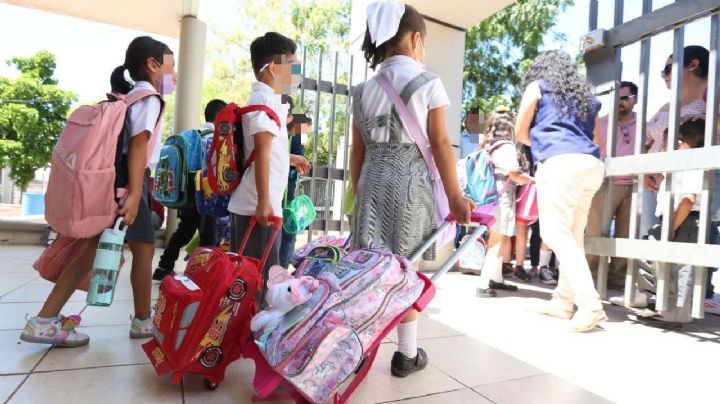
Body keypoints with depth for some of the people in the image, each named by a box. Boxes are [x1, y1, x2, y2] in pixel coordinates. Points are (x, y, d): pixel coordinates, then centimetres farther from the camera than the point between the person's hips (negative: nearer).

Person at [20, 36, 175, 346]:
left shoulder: (129, 97, 22)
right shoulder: (148, 97, -6)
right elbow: (138, 145, -18)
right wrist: (134, 193, -24)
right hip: (126, 181, -9)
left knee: (91, 249, 8)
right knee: (144, 248, 1)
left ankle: (45, 320, 10)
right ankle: (143, 321, 12)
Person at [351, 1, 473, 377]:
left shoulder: (364, 89, 13)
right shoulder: (427, 82, -1)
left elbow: (358, 150, 12)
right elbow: (440, 144, -5)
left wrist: (358, 193, 19)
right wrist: (455, 196, -1)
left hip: (371, 182, 4)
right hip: (409, 181, -4)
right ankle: (407, 354, 17)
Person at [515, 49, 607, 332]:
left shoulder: (537, 86, 14)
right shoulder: (585, 95, 29)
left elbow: (520, 133, 15)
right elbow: (594, 138, 27)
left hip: (561, 163, -7)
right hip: (591, 165, 7)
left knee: (556, 232, -9)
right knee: (573, 234, 8)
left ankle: (590, 305, -16)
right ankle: (563, 301, 14)